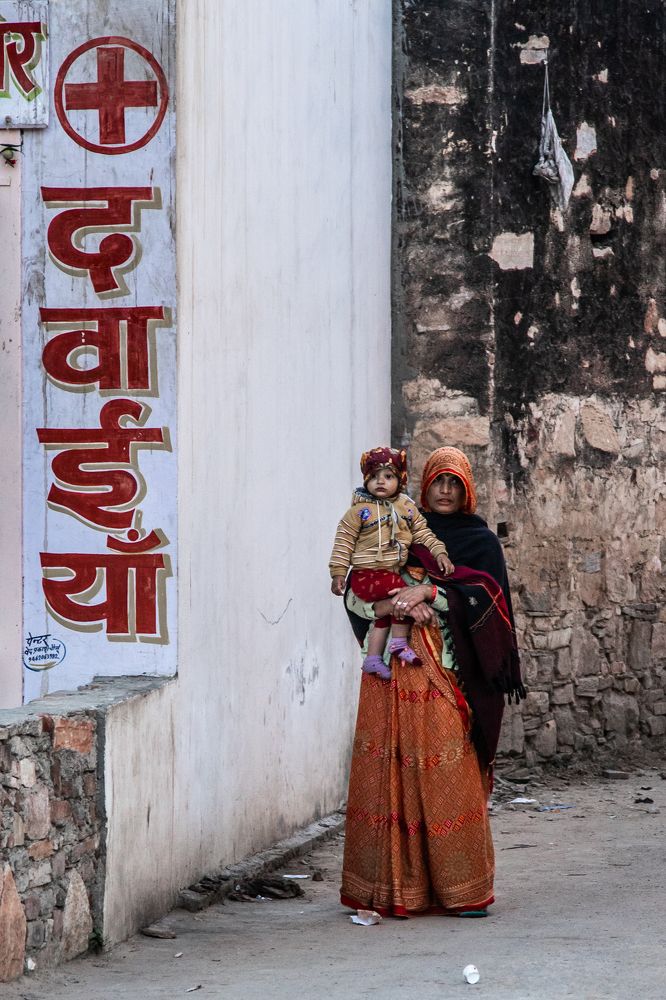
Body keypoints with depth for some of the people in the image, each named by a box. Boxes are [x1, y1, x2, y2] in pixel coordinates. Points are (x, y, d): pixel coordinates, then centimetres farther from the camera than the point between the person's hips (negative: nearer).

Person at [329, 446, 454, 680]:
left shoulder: (407, 508, 8)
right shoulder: (360, 510, -7)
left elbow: (422, 533, 13)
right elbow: (344, 540, -6)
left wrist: (439, 552, -2)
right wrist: (338, 572, -10)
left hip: (392, 573, 7)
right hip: (366, 575, -7)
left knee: (385, 613, 12)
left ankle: (373, 659, 21)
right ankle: (399, 643, -12)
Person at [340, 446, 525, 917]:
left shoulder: (480, 540, 11)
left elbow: (482, 597, -4)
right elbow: (354, 595, 7)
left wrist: (427, 591, -16)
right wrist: (390, 605, -13)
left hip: (448, 672, -2)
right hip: (396, 673, 2)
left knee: (449, 773, -8)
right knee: (393, 773, -3)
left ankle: (462, 888, -3)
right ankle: (394, 887, 0)